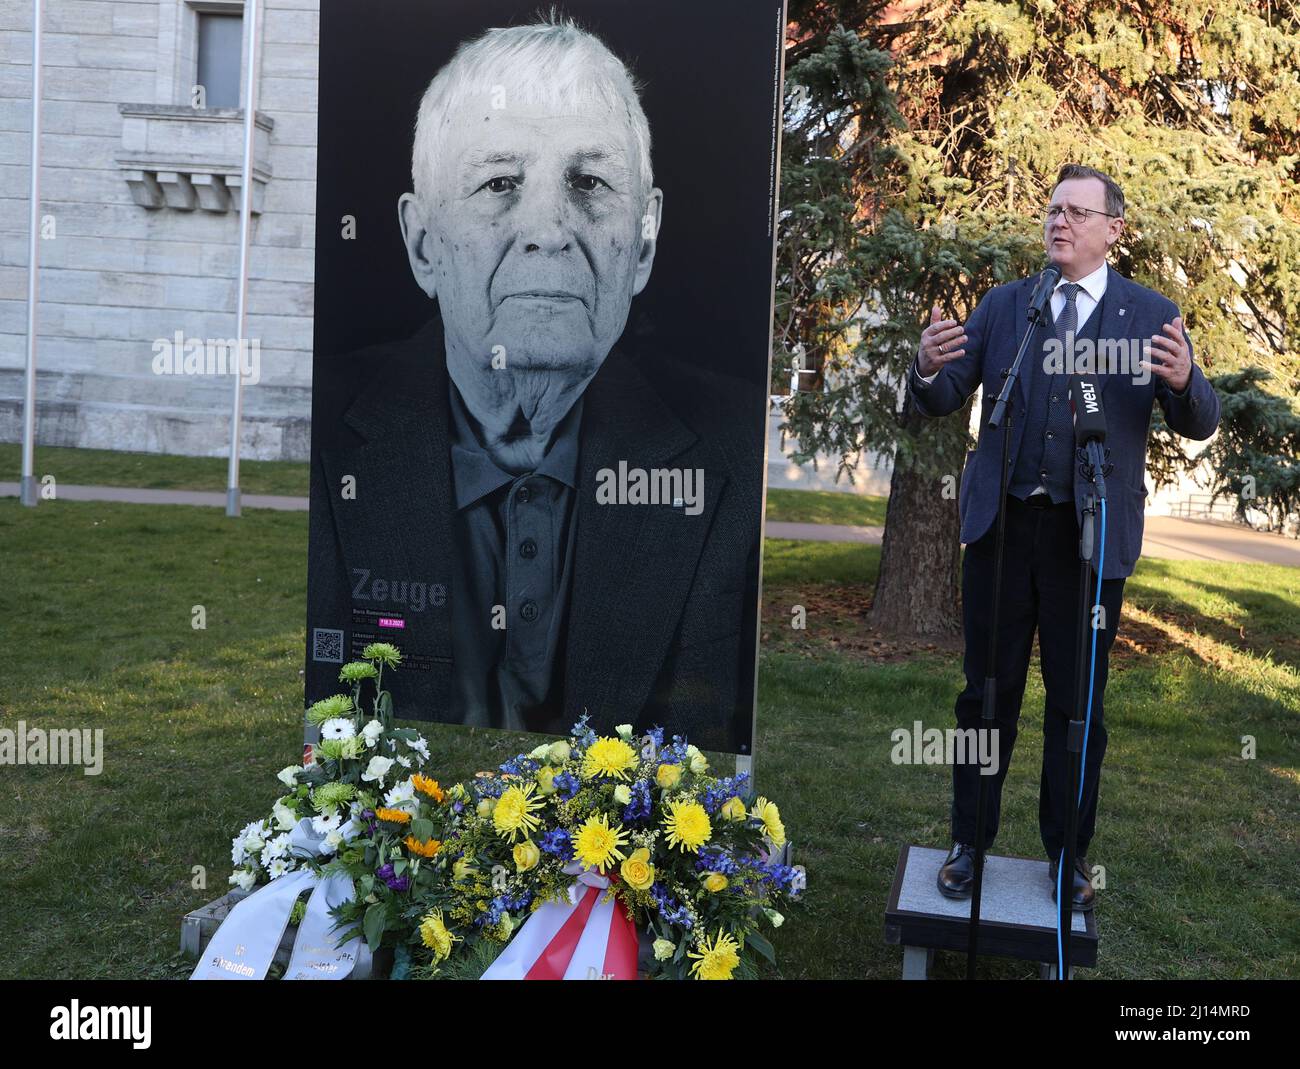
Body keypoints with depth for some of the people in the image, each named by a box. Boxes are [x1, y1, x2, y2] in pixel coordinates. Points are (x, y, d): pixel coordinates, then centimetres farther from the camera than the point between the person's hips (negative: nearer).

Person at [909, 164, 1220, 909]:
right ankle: (971, 843, 21)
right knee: (988, 690, 8)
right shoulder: (1003, 305, 7)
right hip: (1003, 522, 1)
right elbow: (945, 401, 3)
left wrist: (1184, 381, -25)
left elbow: (1200, 424, -2)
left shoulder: (1151, 315, 2)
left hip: (1092, 533, -1)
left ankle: (1068, 855, 24)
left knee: (1078, 701, 9)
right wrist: (929, 367, -20)